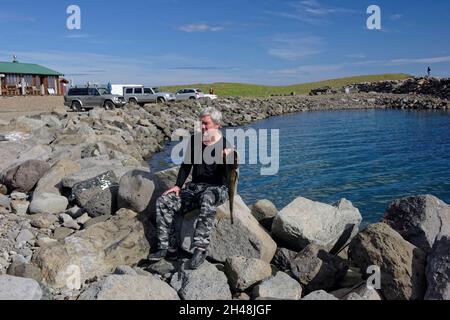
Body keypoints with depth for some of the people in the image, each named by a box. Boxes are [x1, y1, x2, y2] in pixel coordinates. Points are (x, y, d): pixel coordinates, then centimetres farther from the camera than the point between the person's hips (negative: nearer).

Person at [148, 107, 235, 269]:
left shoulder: (226, 146, -8)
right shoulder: (195, 139, 8)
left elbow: (225, 180, -15)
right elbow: (186, 165, 16)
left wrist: (225, 160, -33)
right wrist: (178, 186, 3)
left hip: (217, 189, -6)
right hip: (195, 187, 6)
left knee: (208, 199, -41)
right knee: (163, 202, -12)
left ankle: (200, 249, -40)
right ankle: (168, 248, -9)